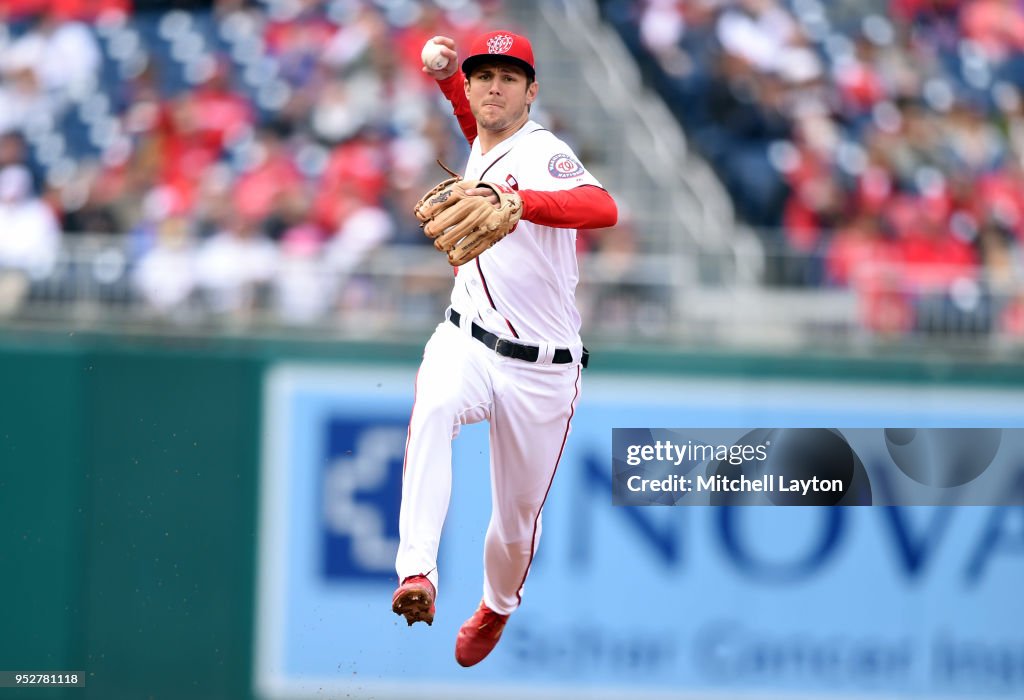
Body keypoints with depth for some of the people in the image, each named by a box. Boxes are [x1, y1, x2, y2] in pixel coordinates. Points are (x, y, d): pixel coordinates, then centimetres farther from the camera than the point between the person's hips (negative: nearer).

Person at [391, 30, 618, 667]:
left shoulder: (544, 154, -17)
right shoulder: (485, 147, 5)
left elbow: (603, 209, -37)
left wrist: (514, 203, -52)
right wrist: (447, 78, 10)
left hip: (542, 369, -4)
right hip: (466, 343, 4)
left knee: (518, 518, 9)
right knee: (433, 407, -33)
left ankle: (496, 608, 43)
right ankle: (418, 574, -45)